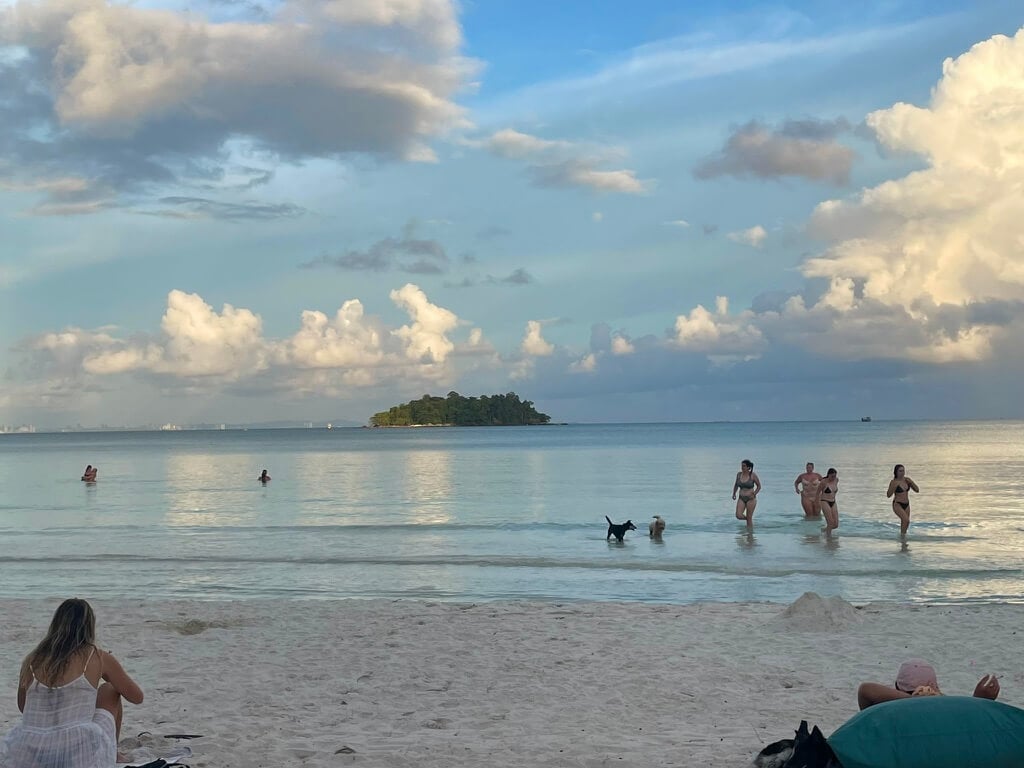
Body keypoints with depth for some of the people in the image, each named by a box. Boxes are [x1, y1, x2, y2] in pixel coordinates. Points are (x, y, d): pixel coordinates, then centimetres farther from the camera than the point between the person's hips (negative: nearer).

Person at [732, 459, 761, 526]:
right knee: (738, 516, -11)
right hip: (741, 499, 4)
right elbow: (736, 485, 17)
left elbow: (759, 486, -1)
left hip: (751, 499, -4)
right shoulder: (739, 474, 1)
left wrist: (754, 494, -14)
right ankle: (748, 518, 20)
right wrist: (734, 494, 5)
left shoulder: (753, 475, -11)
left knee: (749, 518, -2)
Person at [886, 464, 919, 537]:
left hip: (906, 505, 6)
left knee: (904, 523, 9)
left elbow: (917, 490, 6)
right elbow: (888, 495, -11)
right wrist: (894, 486, -23)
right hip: (897, 505, -6)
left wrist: (911, 482, -9)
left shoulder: (907, 480, 4)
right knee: (906, 520, -24)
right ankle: (902, 535, -11)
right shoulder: (894, 482, -10)